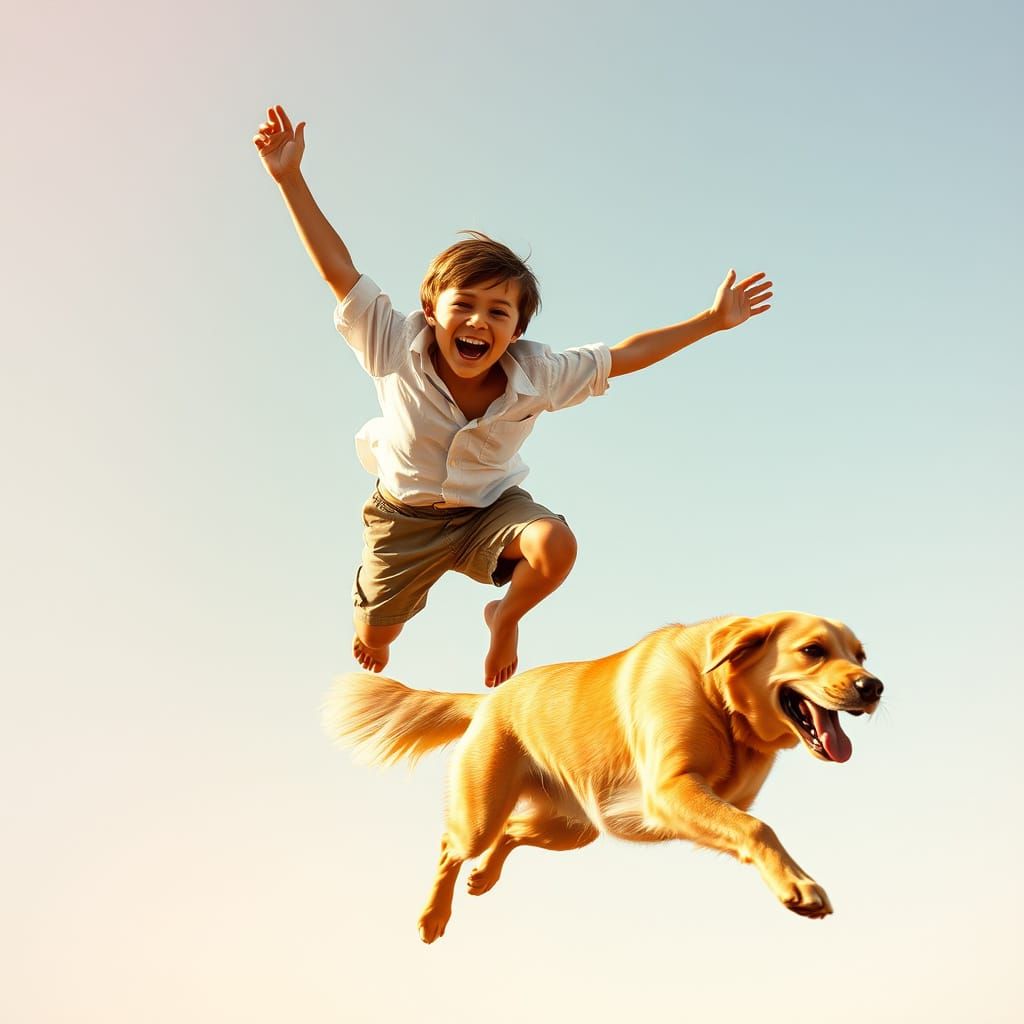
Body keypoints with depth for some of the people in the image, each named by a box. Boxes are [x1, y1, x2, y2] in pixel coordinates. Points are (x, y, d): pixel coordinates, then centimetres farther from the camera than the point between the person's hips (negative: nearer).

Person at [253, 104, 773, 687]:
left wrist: (712, 321, -17)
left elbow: (624, 356, -16)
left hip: (492, 508, 0)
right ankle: (375, 624, 57)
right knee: (374, 638, 13)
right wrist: (291, 179, -34)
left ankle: (506, 618, 3)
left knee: (556, 546, -32)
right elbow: (337, 268, -29)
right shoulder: (400, 352, -30)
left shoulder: (537, 376, -25)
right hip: (407, 514, 0)